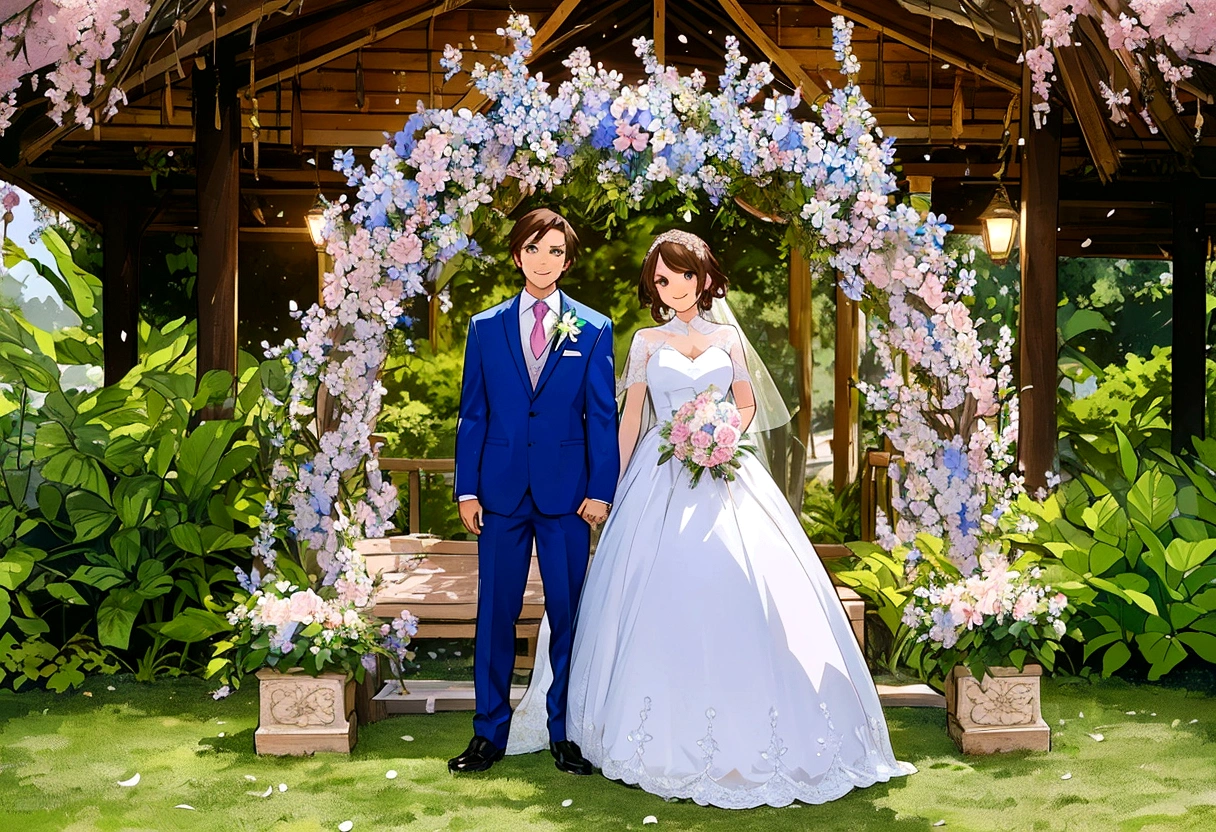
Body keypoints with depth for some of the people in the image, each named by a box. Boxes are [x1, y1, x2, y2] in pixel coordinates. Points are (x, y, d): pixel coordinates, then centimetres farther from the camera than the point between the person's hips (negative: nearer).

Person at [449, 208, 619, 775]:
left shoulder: (593, 329, 5)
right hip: (501, 490, 1)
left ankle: (565, 733, 18)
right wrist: (467, 489, 1)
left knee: (567, 613, 5)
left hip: (566, 491, -1)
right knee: (495, 612, 5)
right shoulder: (485, 327, 8)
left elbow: (602, 416, 2)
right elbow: (472, 414, 7)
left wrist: (601, 490, -5)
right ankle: (489, 733, 17)